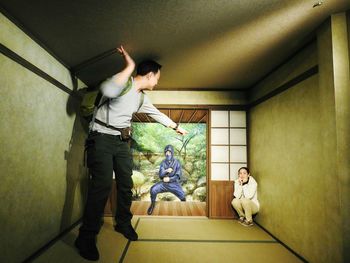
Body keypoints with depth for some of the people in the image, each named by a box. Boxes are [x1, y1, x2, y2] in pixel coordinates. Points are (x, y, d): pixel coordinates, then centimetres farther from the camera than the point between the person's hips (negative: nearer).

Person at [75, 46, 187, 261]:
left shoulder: (142, 97, 13)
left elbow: (157, 114, 27)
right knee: (102, 185, -15)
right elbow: (108, 91, -36)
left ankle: (123, 224, 27)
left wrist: (176, 126, 37)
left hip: (122, 142, 8)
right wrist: (129, 67, -27)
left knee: (126, 185, 8)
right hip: (102, 138, -7)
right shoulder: (123, 82, -11)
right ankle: (86, 237, 0)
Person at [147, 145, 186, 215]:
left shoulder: (176, 162, -5)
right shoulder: (163, 163, 1)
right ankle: (152, 204, 3)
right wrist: (166, 171, -24)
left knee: (182, 196, -21)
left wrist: (169, 179, -18)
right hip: (164, 183, 2)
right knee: (153, 189, -23)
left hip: (174, 184, -2)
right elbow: (160, 175, -5)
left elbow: (178, 176, -8)